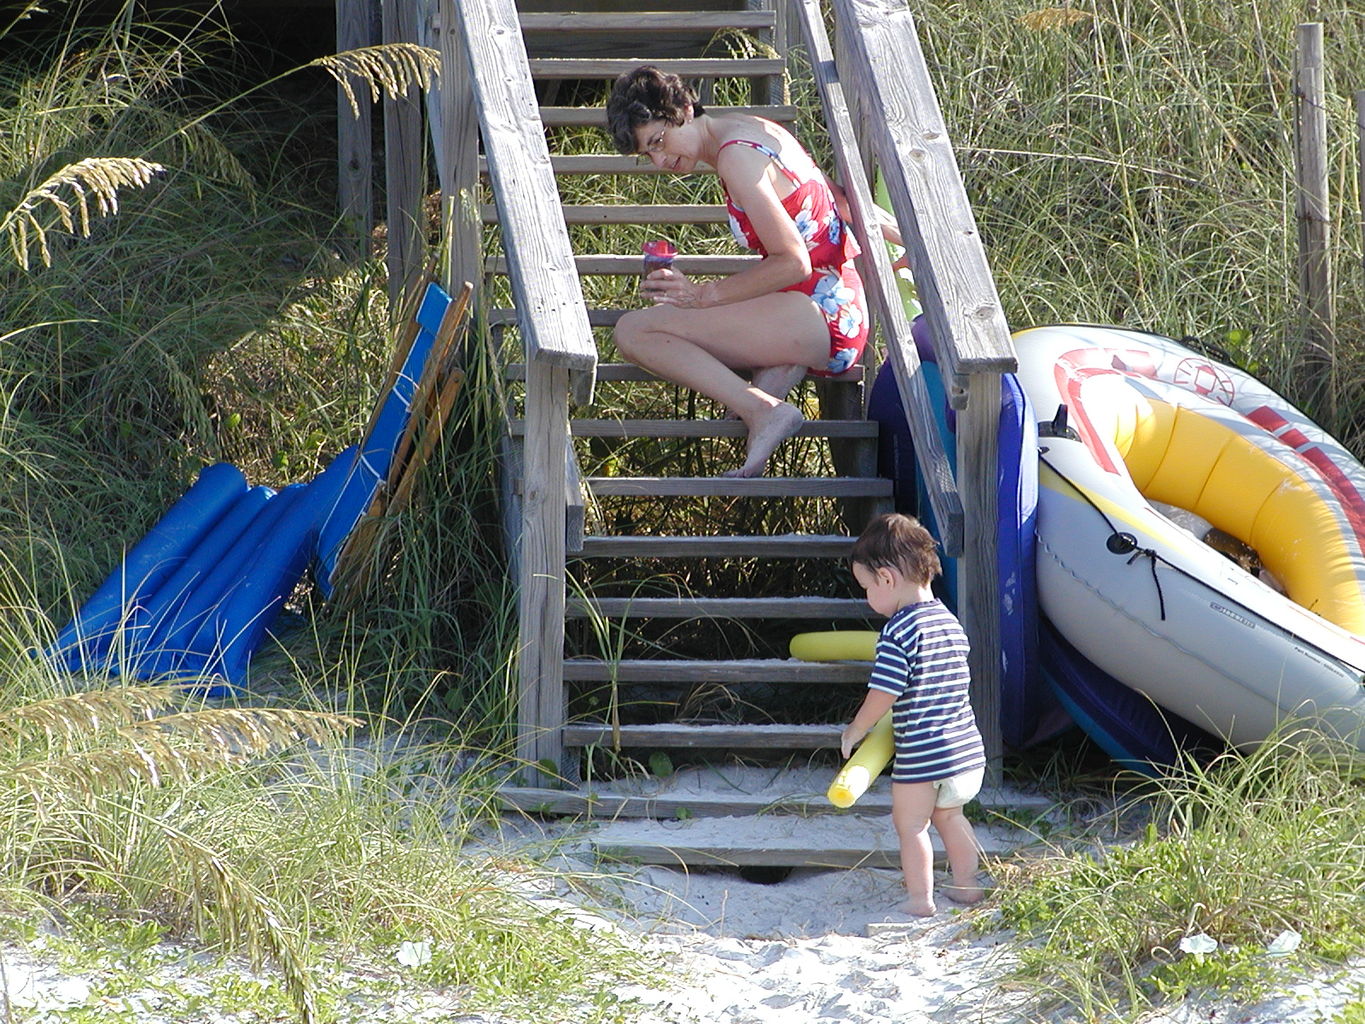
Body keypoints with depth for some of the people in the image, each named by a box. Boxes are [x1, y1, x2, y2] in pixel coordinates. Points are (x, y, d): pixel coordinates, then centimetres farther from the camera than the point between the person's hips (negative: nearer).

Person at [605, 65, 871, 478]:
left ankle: (762, 410, -26)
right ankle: (776, 369, 3)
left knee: (634, 331, -16)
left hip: (817, 316, -10)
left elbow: (793, 263, -19)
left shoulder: (736, 156, -15)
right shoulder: (753, 128, 14)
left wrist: (705, 294, -13)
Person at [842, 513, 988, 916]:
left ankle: (920, 898, 9)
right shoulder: (950, 622, 8)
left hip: (921, 757, -8)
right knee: (949, 815, 25)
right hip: (968, 749, 8)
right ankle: (966, 883, 32)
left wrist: (855, 731, -2)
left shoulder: (898, 632, -18)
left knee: (910, 824, 6)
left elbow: (882, 696, -19)